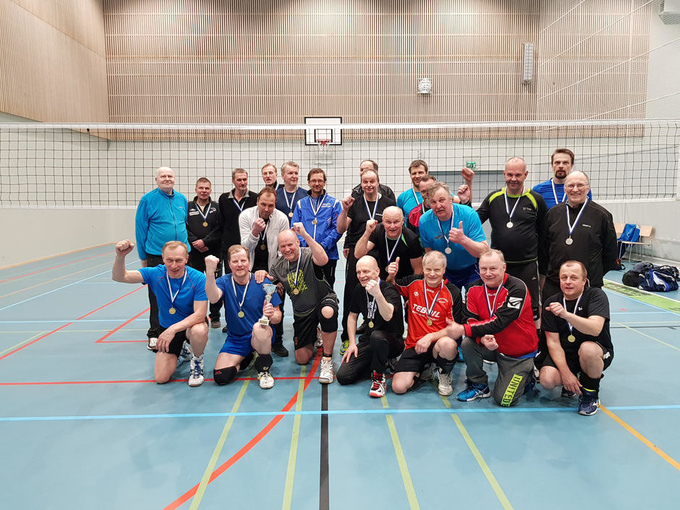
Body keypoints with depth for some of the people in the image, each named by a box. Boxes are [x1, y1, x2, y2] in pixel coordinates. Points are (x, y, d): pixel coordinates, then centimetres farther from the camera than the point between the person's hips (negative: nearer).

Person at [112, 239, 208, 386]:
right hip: (167, 328, 3)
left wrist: (173, 329, -38)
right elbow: (120, 276, -18)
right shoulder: (155, 274, -15)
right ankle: (178, 352, 30)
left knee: (199, 331, -40)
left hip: (192, 324, -3)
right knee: (161, 377, -3)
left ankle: (197, 361, -4)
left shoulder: (198, 279, -24)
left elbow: (200, 314, -27)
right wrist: (120, 256, -39)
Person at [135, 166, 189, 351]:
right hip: (156, 257, -4)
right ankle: (155, 334, 14)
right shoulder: (148, 200, -4)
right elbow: (140, 229, -2)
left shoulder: (182, 199, 8)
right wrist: (143, 256, -2)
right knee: (157, 298, 3)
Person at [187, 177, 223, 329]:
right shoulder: (188, 207, 6)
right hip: (193, 253, 1)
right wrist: (195, 242, -11)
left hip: (213, 253, -1)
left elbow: (220, 229, -4)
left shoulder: (216, 207, 4)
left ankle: (215, 317, 16)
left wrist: (204, 241, -12)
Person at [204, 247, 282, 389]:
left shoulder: (263, 283, -10)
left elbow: (278, 317, -7)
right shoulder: (224, 282, -5)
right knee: (221, 377, -14)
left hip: (261, 336, -3)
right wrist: (210, 272, -45)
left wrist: (271, 315, -32)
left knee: (259, 327, -38)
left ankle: (264, 369, -11)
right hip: (235, 339, 3)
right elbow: (214, 298, -29)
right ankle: (247, 358, 19)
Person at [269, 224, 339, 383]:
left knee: (328, 312, -44)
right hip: (301, 314, 5)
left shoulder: (308, 255, -19)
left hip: (324, 300, -5)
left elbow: (323, 260, -43)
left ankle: (327, 360, -24)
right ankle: (313, 337, 39)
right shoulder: (278, 267, -3)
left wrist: (305, 234, -47)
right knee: (302, 359, 3)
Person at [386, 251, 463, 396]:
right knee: (399, 387, -16)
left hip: (439, 343, -2)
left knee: (447, 344, -40)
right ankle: (424, 370, 19)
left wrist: (431, 337, -21)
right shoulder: (413, 282, 1)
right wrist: (391, 276, -3)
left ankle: (445, 374, -2)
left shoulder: (453, 292, -6)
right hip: (414, 345, 2)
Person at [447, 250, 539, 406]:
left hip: (519, 352, -4)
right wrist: (482, 338, -36)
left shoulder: (517, 288, -23)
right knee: (467, 344, -26)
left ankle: (526, 374, 23)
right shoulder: (474, 289, -6)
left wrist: (463, 329, -37)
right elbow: (471, 321, -13)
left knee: (503, 400, -7)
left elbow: (499, 322, -31)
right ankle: (479, 386, -1)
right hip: (493, 346, 4)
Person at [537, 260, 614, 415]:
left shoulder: (596, 295, -14)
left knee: (587, 348, -38)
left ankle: (591, 393, -8)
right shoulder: (552, 302, -6)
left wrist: (566, 314, -47)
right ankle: (574, 383, 12)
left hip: (598, 353, -2)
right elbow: (553, 341, -9)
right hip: (564, 353, 3)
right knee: (547, 379, -26)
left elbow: (595, 329, -32)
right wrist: (565, 372, -21)